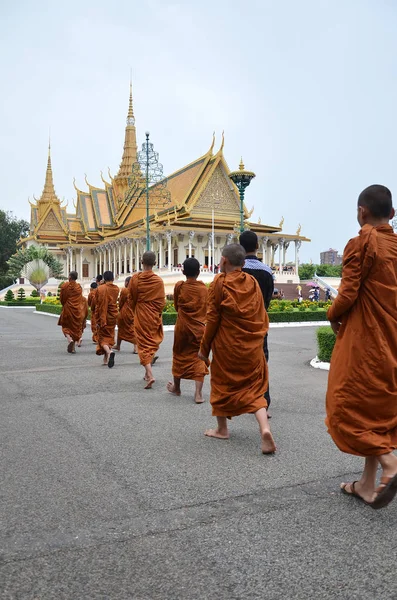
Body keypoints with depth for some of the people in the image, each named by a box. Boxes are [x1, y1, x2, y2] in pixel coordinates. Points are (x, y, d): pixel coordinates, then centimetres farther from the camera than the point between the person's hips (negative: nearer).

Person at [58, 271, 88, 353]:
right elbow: (81, 299, 5)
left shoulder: (65, 286, -9)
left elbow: (62, 298, -1)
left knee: (66, 327, 12)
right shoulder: (79, 287, -1)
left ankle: (69, 340, -18)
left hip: (67, 309, -3)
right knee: (75, 327, 12)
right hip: (77, 310, 3)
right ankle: (73, 348, 12)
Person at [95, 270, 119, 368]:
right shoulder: (116, 289, -1)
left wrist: (97, 318, -3)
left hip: (103, 316, -4)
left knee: (102, 337, 4)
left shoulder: (100, 288, -12)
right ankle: (106, 359, 18)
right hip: (113, 316, 4)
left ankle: (109, 351, -25)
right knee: (110, 336, 15)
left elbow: (98, 305, -11)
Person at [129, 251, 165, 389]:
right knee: (153, 343, 17)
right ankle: (148, 372, 23)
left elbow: (131, 298, 2)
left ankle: (149, 374, -14)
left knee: (143, 343, 2)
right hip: (154, 316, 1)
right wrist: (158, 314, 12)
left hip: (140, 316, -1)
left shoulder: (135, 278, -7)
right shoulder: (159, 281, -8)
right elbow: (162, 301, -5)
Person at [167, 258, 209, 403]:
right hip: (199, 327, 0)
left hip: (182, 327, 0)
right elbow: (206, 309, 7)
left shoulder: (179, 286, -6)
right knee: (198, 359, 2)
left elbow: (176, 306, 6)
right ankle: (198, 393, -7)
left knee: (179, 355, 16)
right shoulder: (204, 288, -3)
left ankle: (176, 387, 31)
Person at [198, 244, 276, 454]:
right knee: (254, 388, 9)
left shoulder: (220, 282, -10)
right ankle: (264, 428, -11)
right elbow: (262, 315, 6)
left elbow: (212, 318, -9)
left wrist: (204, 347, 0)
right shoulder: (252, 282, 2)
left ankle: (222, 429, 26)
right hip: (252, 346, 4)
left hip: (227, 345, -3)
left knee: (222, 384, 15)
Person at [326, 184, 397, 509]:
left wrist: (334, 317, 2)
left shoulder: (361, 243, -11)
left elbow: (348, 293, -15)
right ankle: (368, 485, 21)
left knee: (348, 405, 4)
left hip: (363, 338, -7)